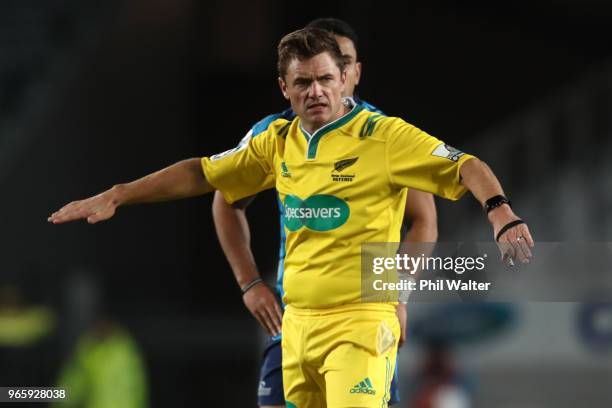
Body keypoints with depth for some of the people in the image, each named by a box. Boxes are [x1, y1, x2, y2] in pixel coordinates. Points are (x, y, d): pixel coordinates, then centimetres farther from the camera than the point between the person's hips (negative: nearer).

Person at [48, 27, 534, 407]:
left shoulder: (383, 136, -6)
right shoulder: (279, 143, 11)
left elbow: (466, 167, -11)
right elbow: (201, 174, 19)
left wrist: (503, 215, -30)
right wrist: (115, 197, 18)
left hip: (360, 324, -6)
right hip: (297, 324, 6)